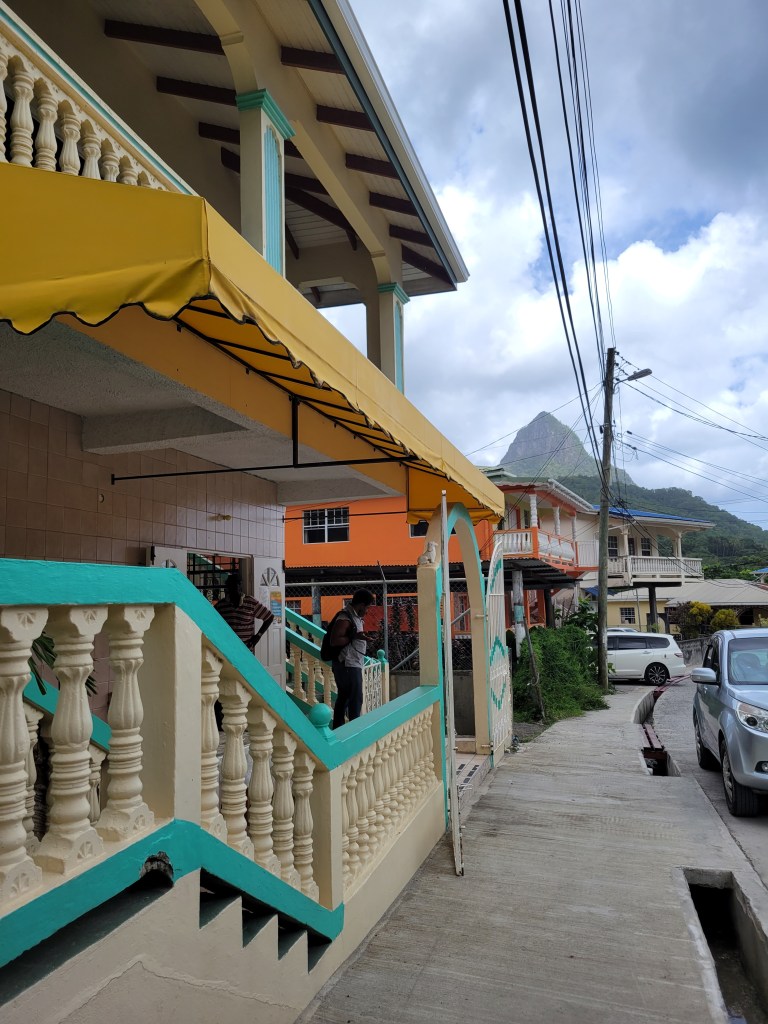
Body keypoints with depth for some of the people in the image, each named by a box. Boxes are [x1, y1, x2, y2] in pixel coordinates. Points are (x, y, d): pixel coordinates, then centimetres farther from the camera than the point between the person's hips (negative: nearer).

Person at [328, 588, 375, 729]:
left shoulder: (355, 616, 13)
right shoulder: (345, 618, -17)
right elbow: (334, 641, -22)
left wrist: (362, 638, 12)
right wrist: (354, 637, -23)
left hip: (352, 664, 10)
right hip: (347, 665, -10)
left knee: (343, 697, 14)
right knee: (356, 699, -7)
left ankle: (338, 730, 20)